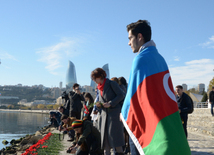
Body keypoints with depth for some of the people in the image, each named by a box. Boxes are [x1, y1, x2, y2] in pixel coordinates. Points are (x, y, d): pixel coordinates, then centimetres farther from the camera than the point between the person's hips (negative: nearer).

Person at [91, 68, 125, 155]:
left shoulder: (111, 83, -6)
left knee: (113, 134, -9)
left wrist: (110, 103, -17)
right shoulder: (100, 87, 16)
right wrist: (99, 104, 1)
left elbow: (121, 95, -10)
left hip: (114, 112, -7)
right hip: (105, 113, 7)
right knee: (105, 134, 2)